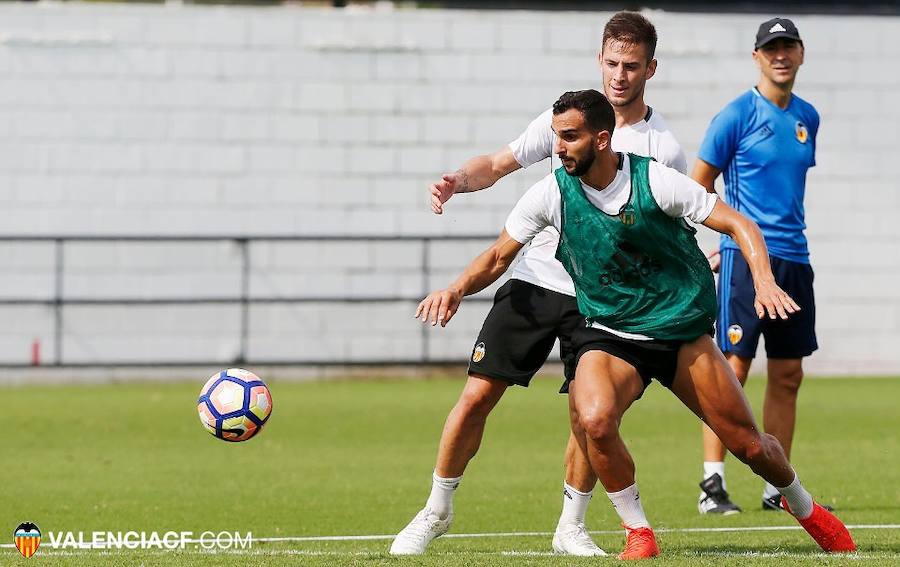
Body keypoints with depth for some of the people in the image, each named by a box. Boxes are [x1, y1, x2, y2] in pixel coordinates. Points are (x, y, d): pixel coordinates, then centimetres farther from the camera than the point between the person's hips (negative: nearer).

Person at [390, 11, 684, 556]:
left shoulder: (665, 148, -2)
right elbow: (499, 163, 8)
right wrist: (458, 180, -12)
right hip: (536, 281, 1)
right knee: (477, 395, -4)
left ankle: (571, 526, 10)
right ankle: (438, 510, 11)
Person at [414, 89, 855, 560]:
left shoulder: (654, 181, -14)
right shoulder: (551, 194, -8)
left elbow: (739, 225, -10)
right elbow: (500, 255, 4)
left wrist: (764, 281, -27)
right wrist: (458, 288, -15)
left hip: (684, 332, -1)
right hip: (609, 335, 1)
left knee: (750, 446, 2)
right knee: (594, 419, -32)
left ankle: (803, 507, 36)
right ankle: (638, 533, -11)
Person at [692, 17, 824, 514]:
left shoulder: (807, 117, 13)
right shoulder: (737, 116, -5)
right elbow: (698, 188, -1)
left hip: (793, 257, 6)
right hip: (745, 257, -6)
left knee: (788, 375, 7)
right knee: (733, 368, -10)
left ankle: (779, 488, 12)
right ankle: (712, 485, -9)